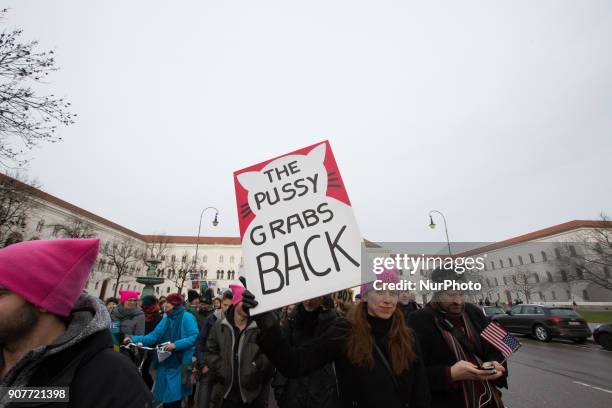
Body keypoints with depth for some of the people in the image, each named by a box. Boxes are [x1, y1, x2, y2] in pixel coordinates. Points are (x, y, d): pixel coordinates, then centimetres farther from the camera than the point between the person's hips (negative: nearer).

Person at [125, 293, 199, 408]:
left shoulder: (187, 317, -14)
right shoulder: (166, 319, 10)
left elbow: (195, 337, -21)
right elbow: (154, 336, 4)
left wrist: (176, 345, -27)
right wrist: (134, 339, -8)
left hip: (179, 364, -7)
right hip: (165, 362, 7)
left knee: (174, 399, -1)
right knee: (165, 397, 16)